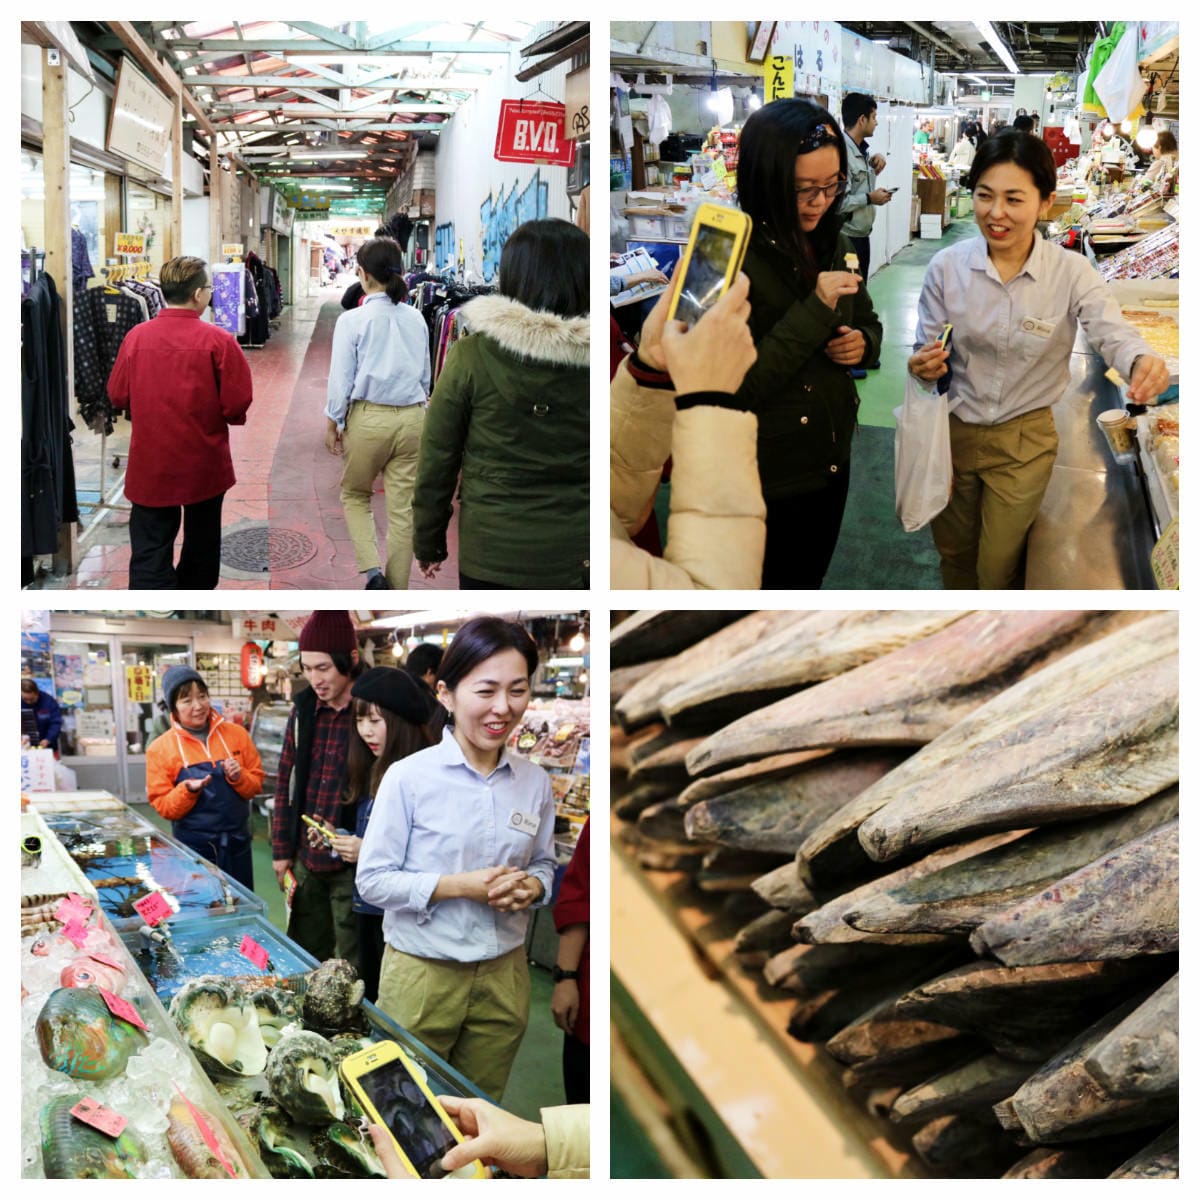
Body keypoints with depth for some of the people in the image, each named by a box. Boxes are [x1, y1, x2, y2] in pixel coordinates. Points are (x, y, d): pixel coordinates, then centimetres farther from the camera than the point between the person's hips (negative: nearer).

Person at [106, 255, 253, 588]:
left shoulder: (136, 336, -7)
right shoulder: (218, 340, -14)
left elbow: (117, 396, 2)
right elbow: (238, 402, -14)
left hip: (150, 464, 1)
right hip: (204, 462, -1)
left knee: (150, 552, 2)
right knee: (202, 542, 21)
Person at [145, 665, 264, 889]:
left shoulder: (236, 734, 2)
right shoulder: (160, 748, -4)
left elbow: (256, 783, 7)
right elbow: (163, 806, -3)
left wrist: (238, 777, -14)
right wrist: (187, 790, -21)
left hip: (237, 844, 2)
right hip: (193, 849, -2)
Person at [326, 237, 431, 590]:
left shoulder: (353, 320, -10)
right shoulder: (416, 319, 3)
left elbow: (341, 379, -7)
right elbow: (425, 375, 11)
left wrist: (333, 424, 3)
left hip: (368, 418, -3)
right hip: (412, 418, 3)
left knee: (354, 495, 19)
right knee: (403, 508, 8)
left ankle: (372, 570, 1)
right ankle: (396, 590, 15)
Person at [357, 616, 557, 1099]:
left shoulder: (534, 783, -2)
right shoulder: (409, 778, -14)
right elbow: (372, 879, -10)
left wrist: (532, 887, -11)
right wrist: (459, 886, -21)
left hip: (504, 974, 3)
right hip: (422, 973, -3)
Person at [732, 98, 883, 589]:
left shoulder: (835, 245, 2)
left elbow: (868, 324, 17)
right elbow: (738, 387, -25)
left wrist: (862, 343, -7)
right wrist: (816, 309, -30)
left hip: (832, 462, 7)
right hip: (766, 480, -7)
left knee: (809, 581, 24)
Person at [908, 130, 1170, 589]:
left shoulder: (1071, 272, -15)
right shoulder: (946, 266, -11)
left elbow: (1114, 333, -26)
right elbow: (928, 351, -2)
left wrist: (1141, 362, -51)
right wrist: (926, 367, -27)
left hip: (1023, 442, -1)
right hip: (952, 430, 2)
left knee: (997, 568, 10)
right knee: (953, 552, 20)